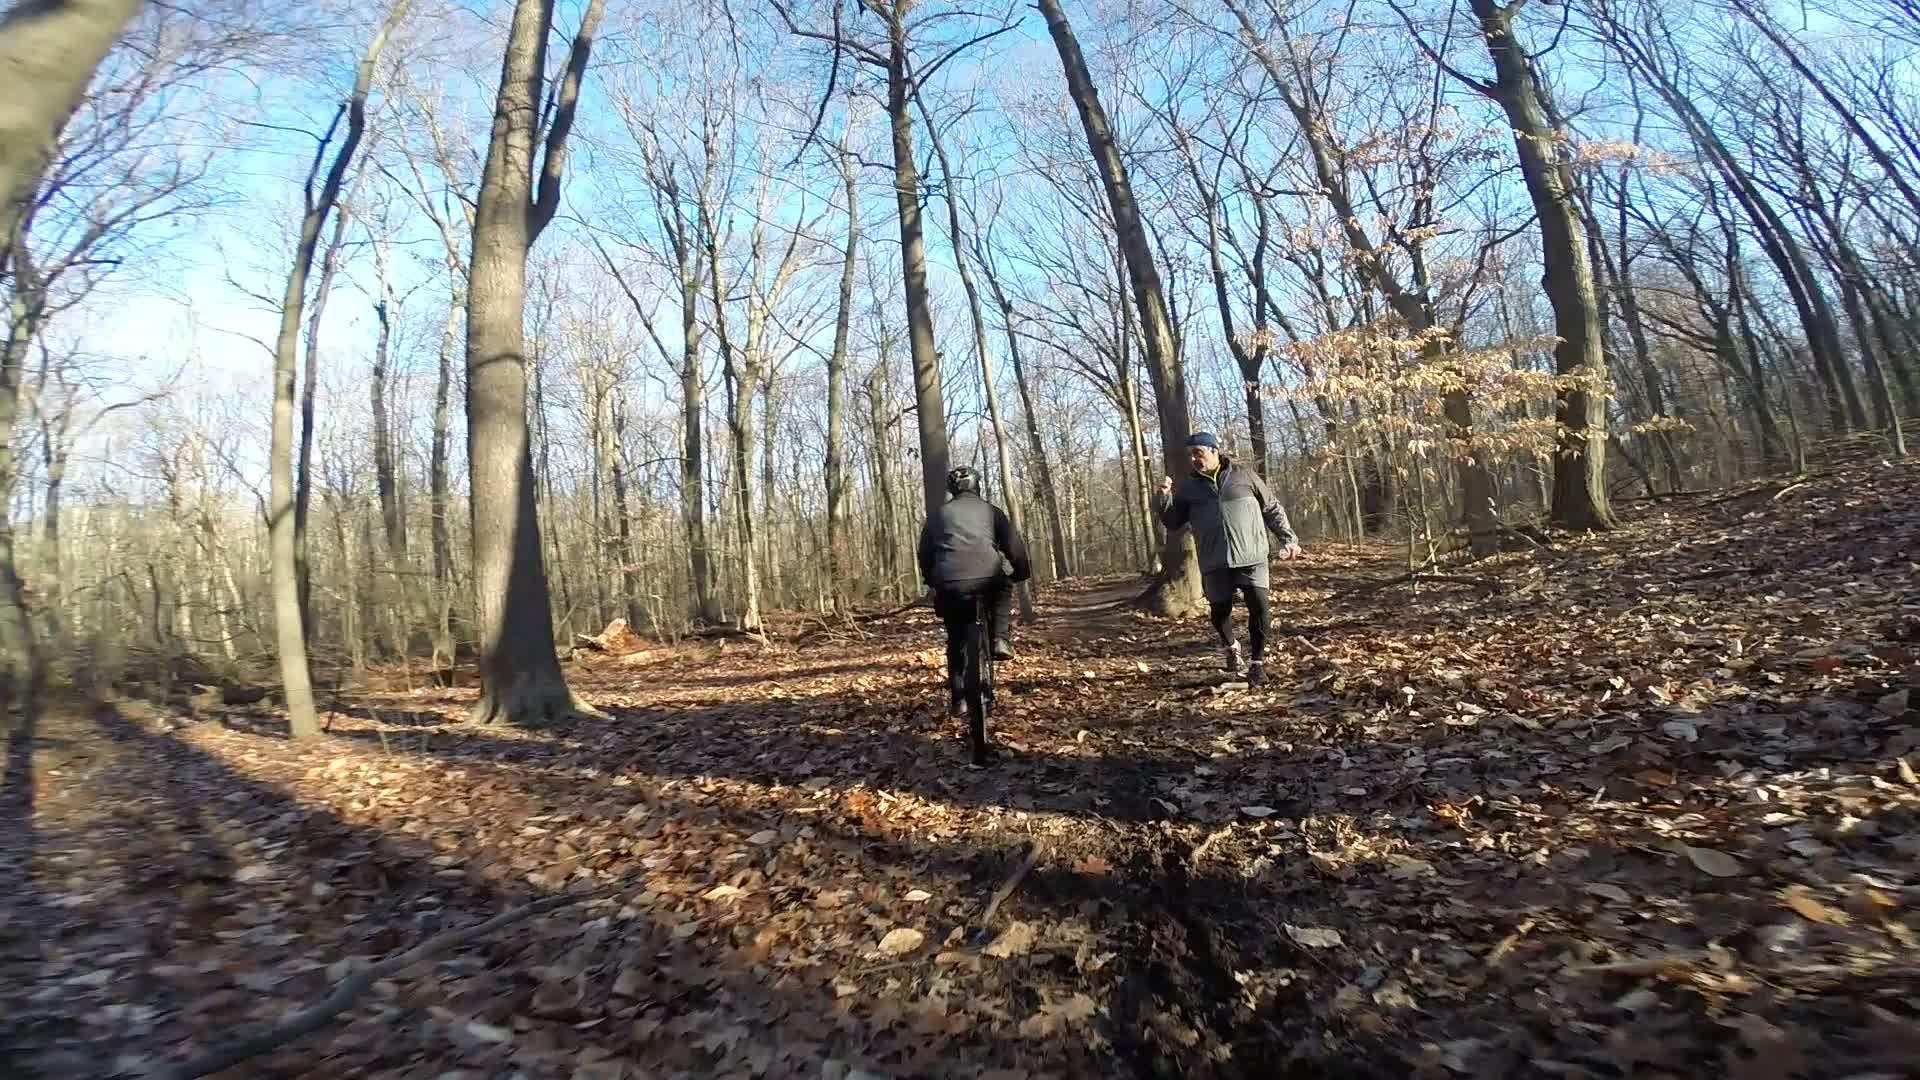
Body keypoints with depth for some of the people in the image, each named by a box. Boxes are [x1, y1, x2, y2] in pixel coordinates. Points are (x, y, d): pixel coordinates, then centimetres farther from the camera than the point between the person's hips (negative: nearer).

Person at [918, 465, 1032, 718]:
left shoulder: (939, 514, 19)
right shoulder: (990, 510, 16)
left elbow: (925, 552, 20)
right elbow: (1014, 545, 12)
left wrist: (931, 580, 33)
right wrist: (1023, 572, 26)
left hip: (951, 584, 1)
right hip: (988, 580, -1)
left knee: (956, 641, 20)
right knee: (1004, 588, 35)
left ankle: (957, 699, 16)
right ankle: (999, 639, 16)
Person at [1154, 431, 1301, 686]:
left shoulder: (1243, 475, 5)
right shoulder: (1189, 486, 10)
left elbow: (1272, 508, 10)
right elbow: (1172, 522, 10)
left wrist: (1288, 538, 3)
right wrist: (1165, 497, -7)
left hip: (1251, 556, -2)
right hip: (1215, 562, 2)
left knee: (1258, 606, -9)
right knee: (1219, 611, 6)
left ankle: (1258, 662, 7)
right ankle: (1230, 647, 37)